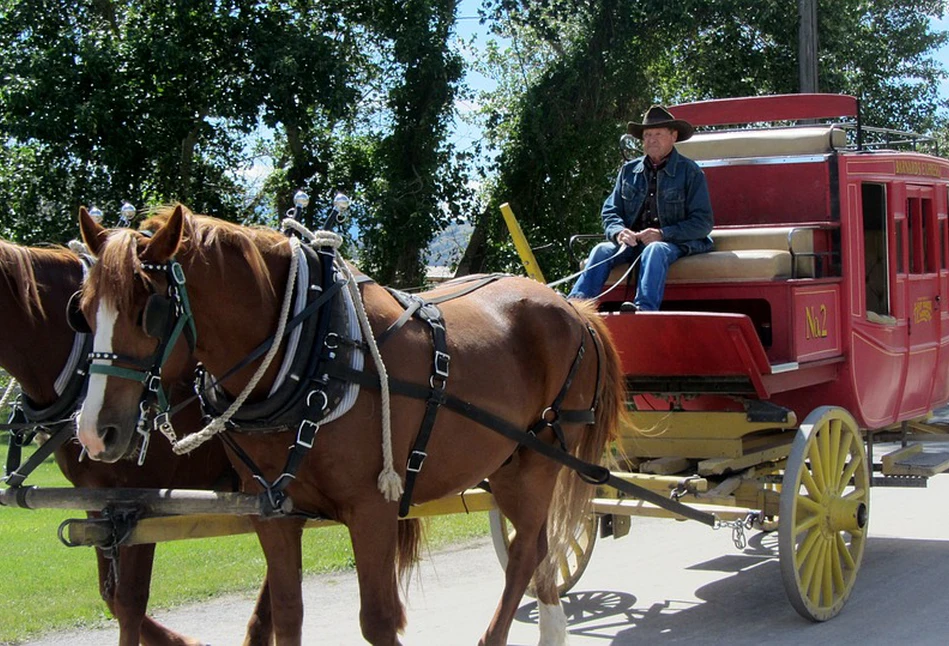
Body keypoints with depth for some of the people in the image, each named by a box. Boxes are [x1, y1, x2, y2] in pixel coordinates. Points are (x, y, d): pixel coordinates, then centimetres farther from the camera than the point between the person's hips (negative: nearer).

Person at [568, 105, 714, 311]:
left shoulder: (690, 172, 2)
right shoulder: (629, 171, 15)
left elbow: (703, 222, -3)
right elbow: (610, 211, 15)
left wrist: (663, 234, -17)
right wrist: (619, 231, -10)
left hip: (676, 242, -4)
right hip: (632, 241, 4)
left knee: (655, 250, -37)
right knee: (602, 250, -24)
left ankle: (645, 308, -59)